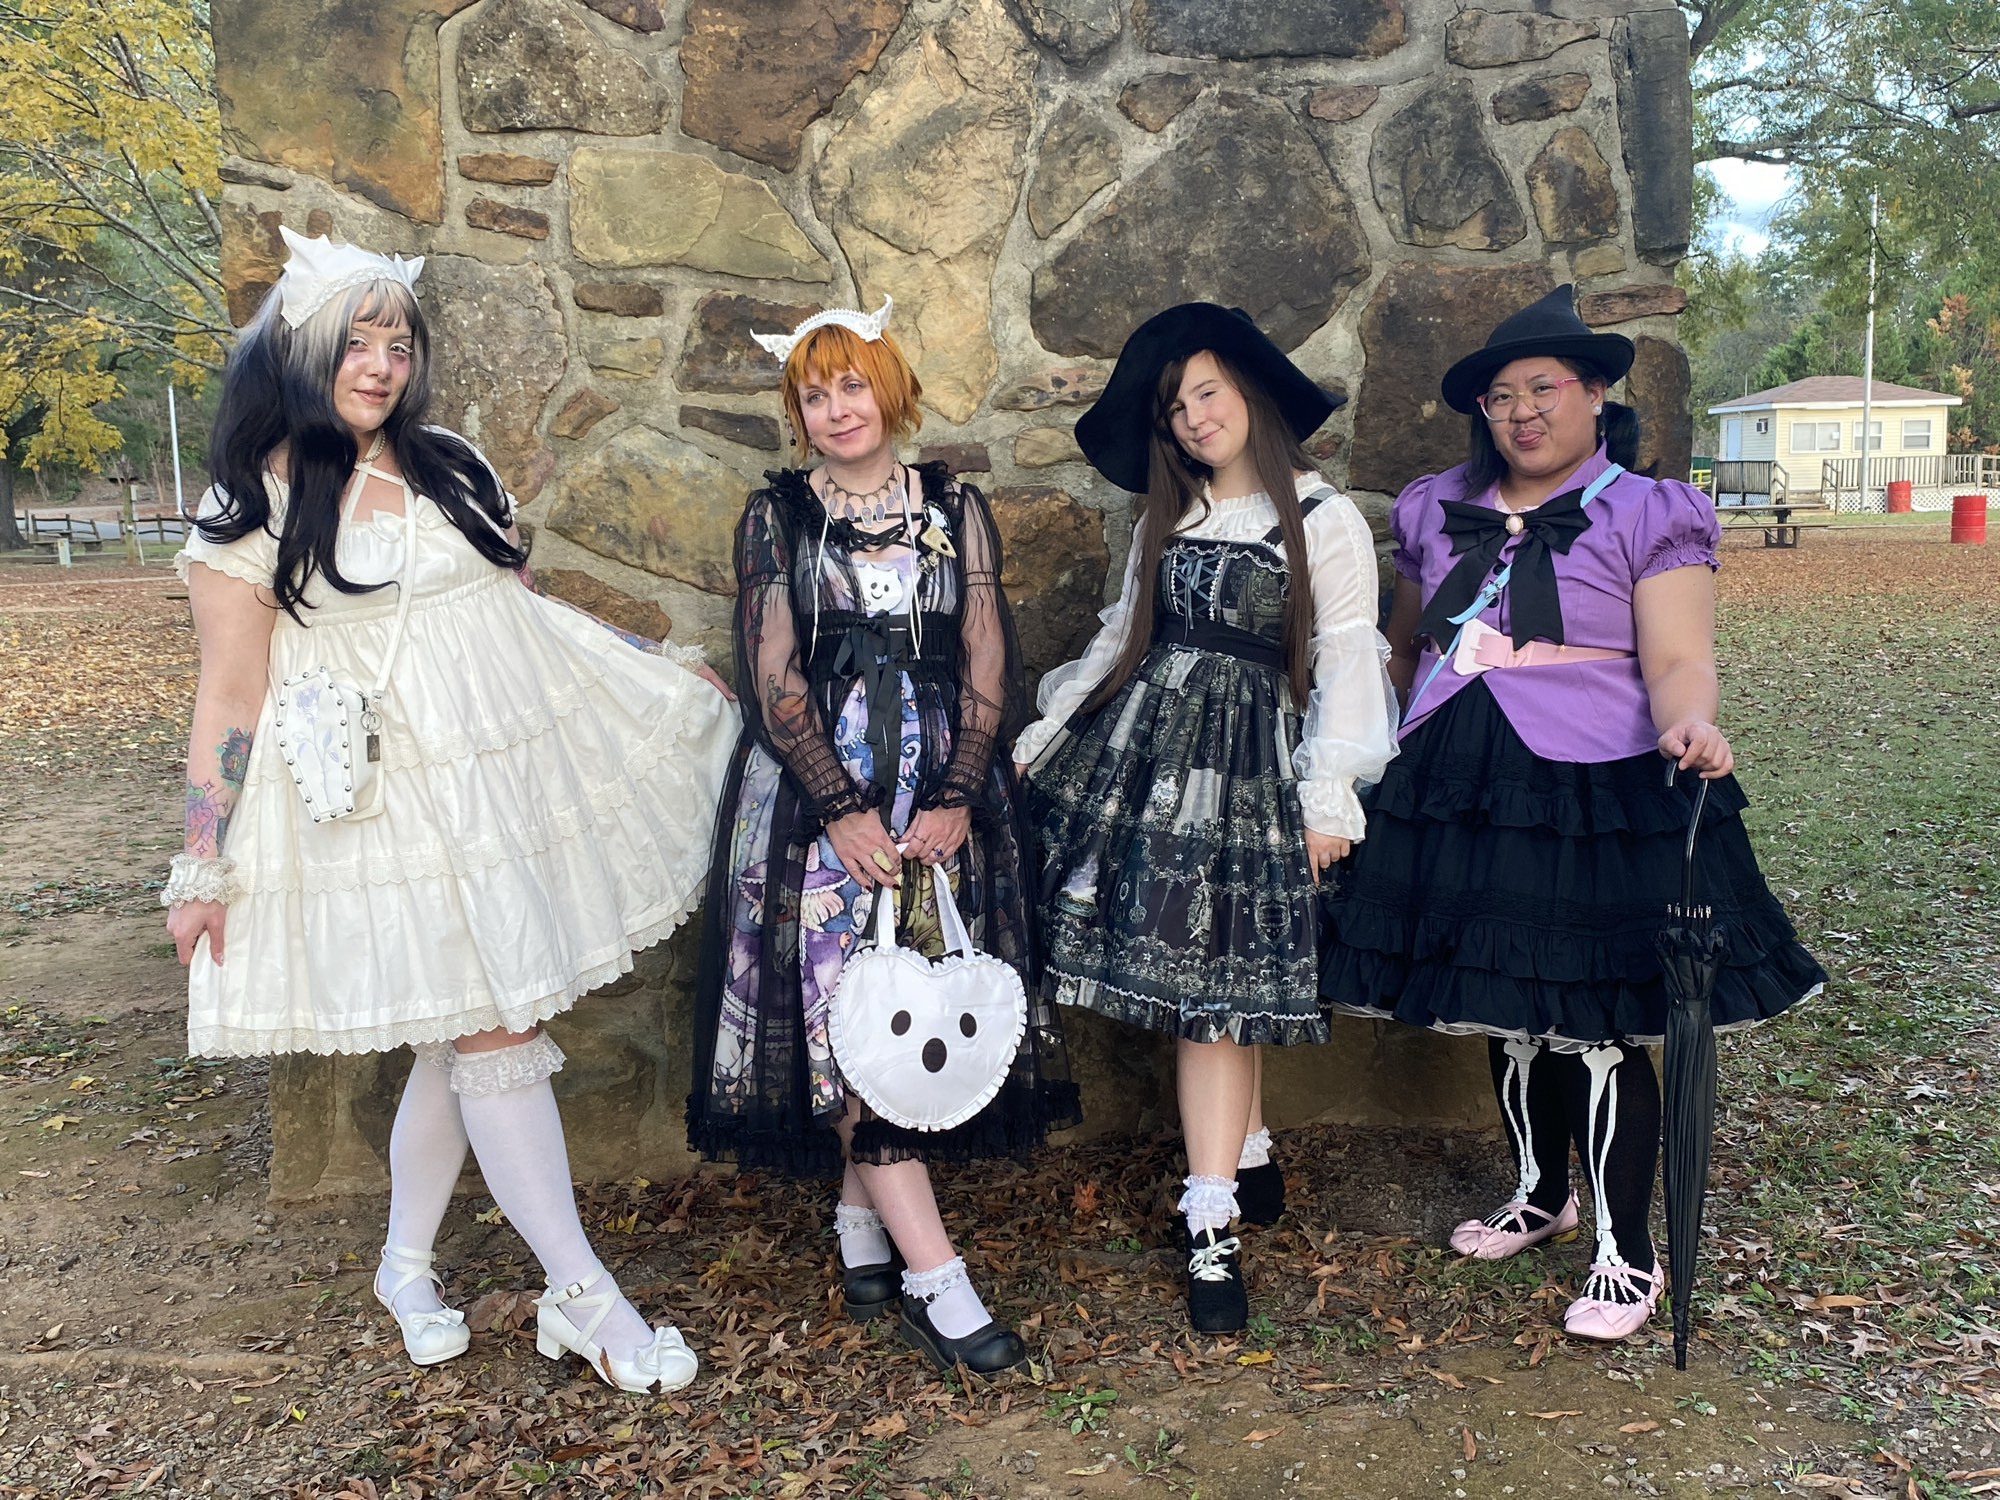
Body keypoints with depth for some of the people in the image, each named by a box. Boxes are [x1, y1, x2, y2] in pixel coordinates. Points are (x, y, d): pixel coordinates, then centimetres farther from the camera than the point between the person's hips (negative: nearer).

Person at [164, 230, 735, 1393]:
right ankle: (586, 1302, 6)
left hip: (512, 779, 5)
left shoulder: (454, 470, 11)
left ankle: (407, 1265, 32)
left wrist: (668, 677, 15)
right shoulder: (256, 505, -4)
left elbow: (530, 610, 17)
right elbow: (230, 698, -5)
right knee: (492, 1037, -4)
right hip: (384, 805, -5)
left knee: (463, 1036, 12)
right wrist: (206, 871, -6)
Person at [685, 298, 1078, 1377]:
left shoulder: (955, 509, 8)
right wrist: (845, 809, -12)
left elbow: (988, 667, 3)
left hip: (944, 793, 2)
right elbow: (773, 679, -3)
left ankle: (864, 1223, 21)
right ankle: (934, 1279, -5)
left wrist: (956, 800, -9)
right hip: (814, 792, -2)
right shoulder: (776, 514, 4)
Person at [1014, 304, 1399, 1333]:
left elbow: (1346, 659, -3)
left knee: (1214, 978, -6)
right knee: (1198, 972, 3)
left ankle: (1211, 1226, -1)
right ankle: (1249, 1151, 23)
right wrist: (1041, 735, 14)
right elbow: (1122, 638, 19)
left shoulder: (1323, 519, 1)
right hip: (1143, 742, 5)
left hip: (1249, 758, -4)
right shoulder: (1165, 518, 17)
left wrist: (1330, 794, -9)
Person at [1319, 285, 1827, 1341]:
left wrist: (1690, 724, -31)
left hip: (1597, 800, -5)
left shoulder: (1647, 517, -2)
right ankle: (1539, 1195, 38)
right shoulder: (1437, 513, 12)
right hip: (1461, 795, 5)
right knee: (1506, 1013, 15)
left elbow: (1677, 662, -11)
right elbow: (1404, 649, 22)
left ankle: (1627, 1254, 16)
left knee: (1596, 1025, -1)